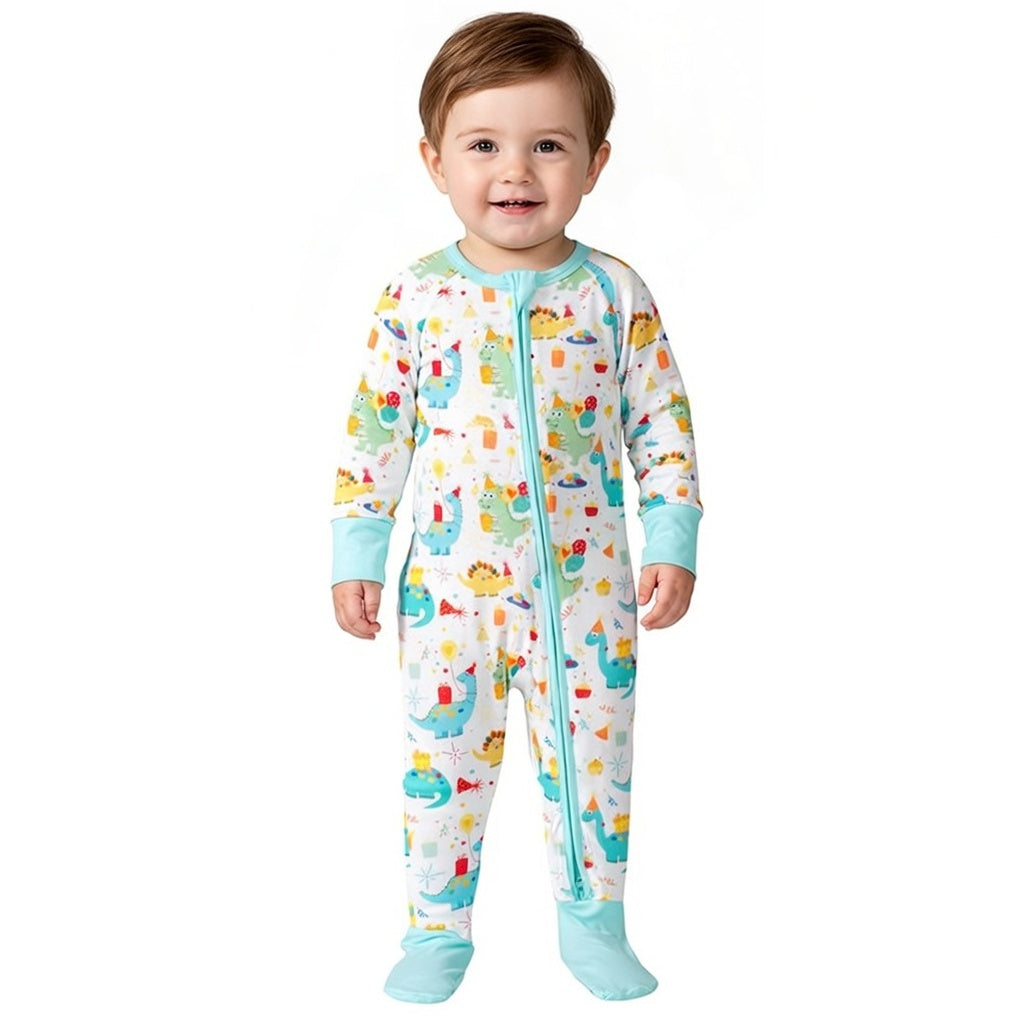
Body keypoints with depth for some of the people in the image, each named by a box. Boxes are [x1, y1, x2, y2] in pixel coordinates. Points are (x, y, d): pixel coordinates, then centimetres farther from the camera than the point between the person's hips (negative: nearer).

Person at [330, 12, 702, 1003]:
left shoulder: (614, 293, -5)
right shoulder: (415, 297, -5)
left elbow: (663, 424, 1)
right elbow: (372, 431, 1)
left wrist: (672, 542, -4)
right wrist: (356, 556, 0)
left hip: (587, 584, 0)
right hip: (449, 585, 0)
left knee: (591, 757, 11)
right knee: (442, 758, 10)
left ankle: (591, 919, 32)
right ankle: (436, 930, 29)